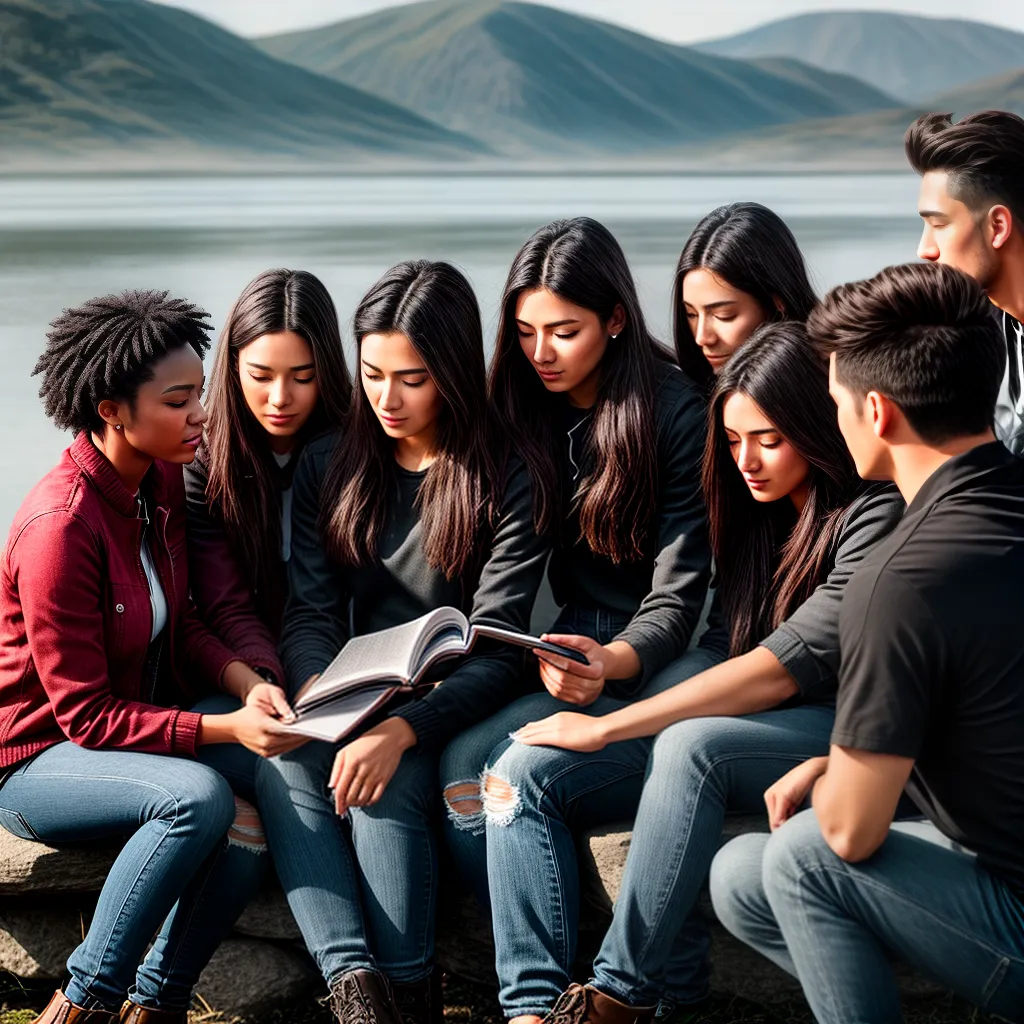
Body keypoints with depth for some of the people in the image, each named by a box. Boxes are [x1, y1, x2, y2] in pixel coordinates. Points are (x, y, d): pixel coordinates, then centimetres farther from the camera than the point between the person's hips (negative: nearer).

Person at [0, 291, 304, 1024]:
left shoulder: (162, 481, 0)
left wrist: (245, 681, -13)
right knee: (198, 797, -33)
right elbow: (85, 715, -22)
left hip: (143, 721, 8)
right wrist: (225, 729, -29)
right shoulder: (60, 526, -25)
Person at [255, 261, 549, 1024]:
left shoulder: (506, 482, -4)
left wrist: (402, 729, -27)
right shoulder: (330, 466, 9)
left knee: (387, 782, -34)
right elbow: (310, 612, 3)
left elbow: (496, 653, -10)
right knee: (283, 769, -29)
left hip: (447, 711, -3)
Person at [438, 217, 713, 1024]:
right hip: (579, 651, 6)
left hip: (668, 663, -5)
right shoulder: (531, 414, 9)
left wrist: (611, 664, -30)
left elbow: (679, 595, -11)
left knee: (523, 775, -29)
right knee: (462, 762, -24)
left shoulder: (678, 413, -9)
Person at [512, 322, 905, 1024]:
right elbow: (749, 660, 8)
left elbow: (789, 663, -23)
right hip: (769, 730, 8)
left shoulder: (876, 518, -15)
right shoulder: (764, 509, 11)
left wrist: (605, 727, -23)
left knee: (693, 744, -32)